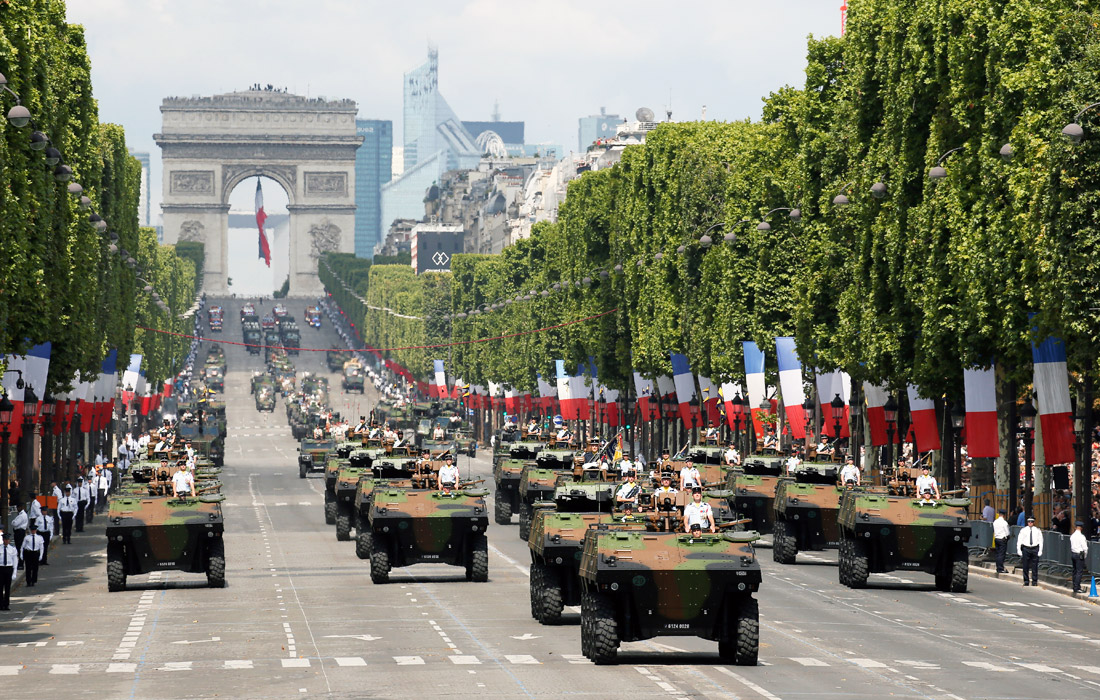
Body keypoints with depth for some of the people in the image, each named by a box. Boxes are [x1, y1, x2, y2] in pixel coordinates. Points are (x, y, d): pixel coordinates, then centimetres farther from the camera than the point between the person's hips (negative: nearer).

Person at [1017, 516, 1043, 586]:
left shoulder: (1037, 530, 6)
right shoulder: (1023, 530, 5)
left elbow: (1040, 541, 6)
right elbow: (1019, 540, 6)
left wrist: (1040, 551, -1)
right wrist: (1019, 550, -1)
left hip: (1035, 549, 0)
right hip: (1026, 548, 0)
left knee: (1034, 567, 0)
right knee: (1025, 566, 2)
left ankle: (1034, 581, 7)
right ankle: (1026, 581, 13)